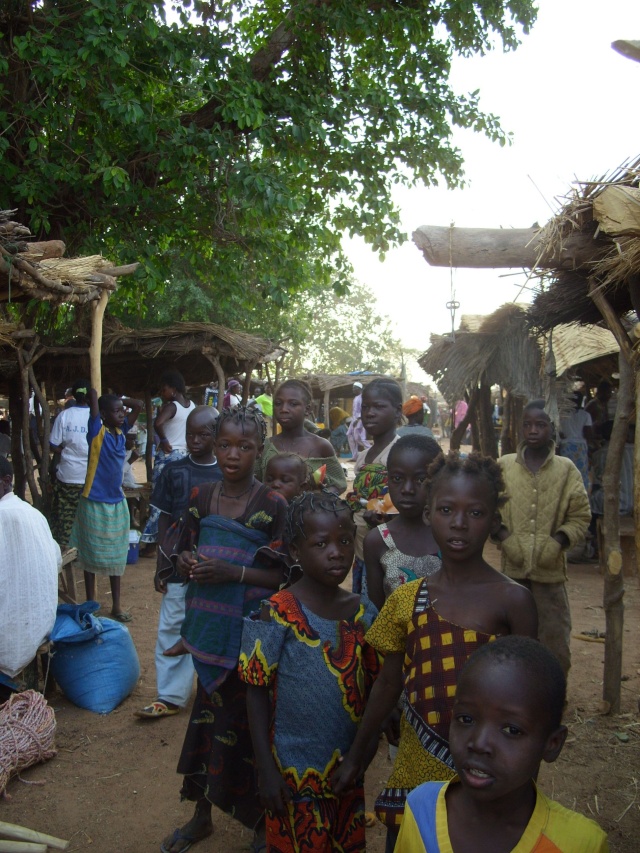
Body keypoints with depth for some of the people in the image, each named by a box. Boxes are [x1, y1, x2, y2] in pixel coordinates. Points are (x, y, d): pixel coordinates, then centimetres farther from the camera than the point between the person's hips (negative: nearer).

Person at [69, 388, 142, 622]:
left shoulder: (121, 431, 4)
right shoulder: (96, 431, -12)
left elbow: (138, 405, 7)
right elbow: (92, 392, -20)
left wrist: (118, 400, 3)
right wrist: (94, 400, -1)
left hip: (117, 503, 6)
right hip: (94, 503, -6)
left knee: (116, 557, 13)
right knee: (91, 557, 8)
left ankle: (116, 605, 23)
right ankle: (90, 605, 21)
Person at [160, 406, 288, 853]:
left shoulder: (273, 505, -11)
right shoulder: (201, 497, 3)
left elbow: (285, 576, -13)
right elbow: (182, 552, 12)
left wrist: (233, 572, -22)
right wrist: (189, 561, -10)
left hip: (252, 632, -4)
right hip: (210, 630, 5)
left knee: (248, 722, 4)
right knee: (208, 714, 18)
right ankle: (202, 815, 38)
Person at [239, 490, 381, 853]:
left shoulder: (364, 612, -3)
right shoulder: (279, 613, -16)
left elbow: (370, 685, 6)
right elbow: (257, 692, -11)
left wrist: (368, 744, 0)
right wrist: (267, 769, -11)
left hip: (349, 768, 4)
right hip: (294, 771, -4)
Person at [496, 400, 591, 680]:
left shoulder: (566, 469, 1)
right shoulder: (504, 466, 3)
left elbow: (580, 515, 1)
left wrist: (558, 543, -11)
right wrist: (504, 537, -9)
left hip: (550, 568, -1)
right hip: (513, 565, 1)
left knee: (555, 634, 5)